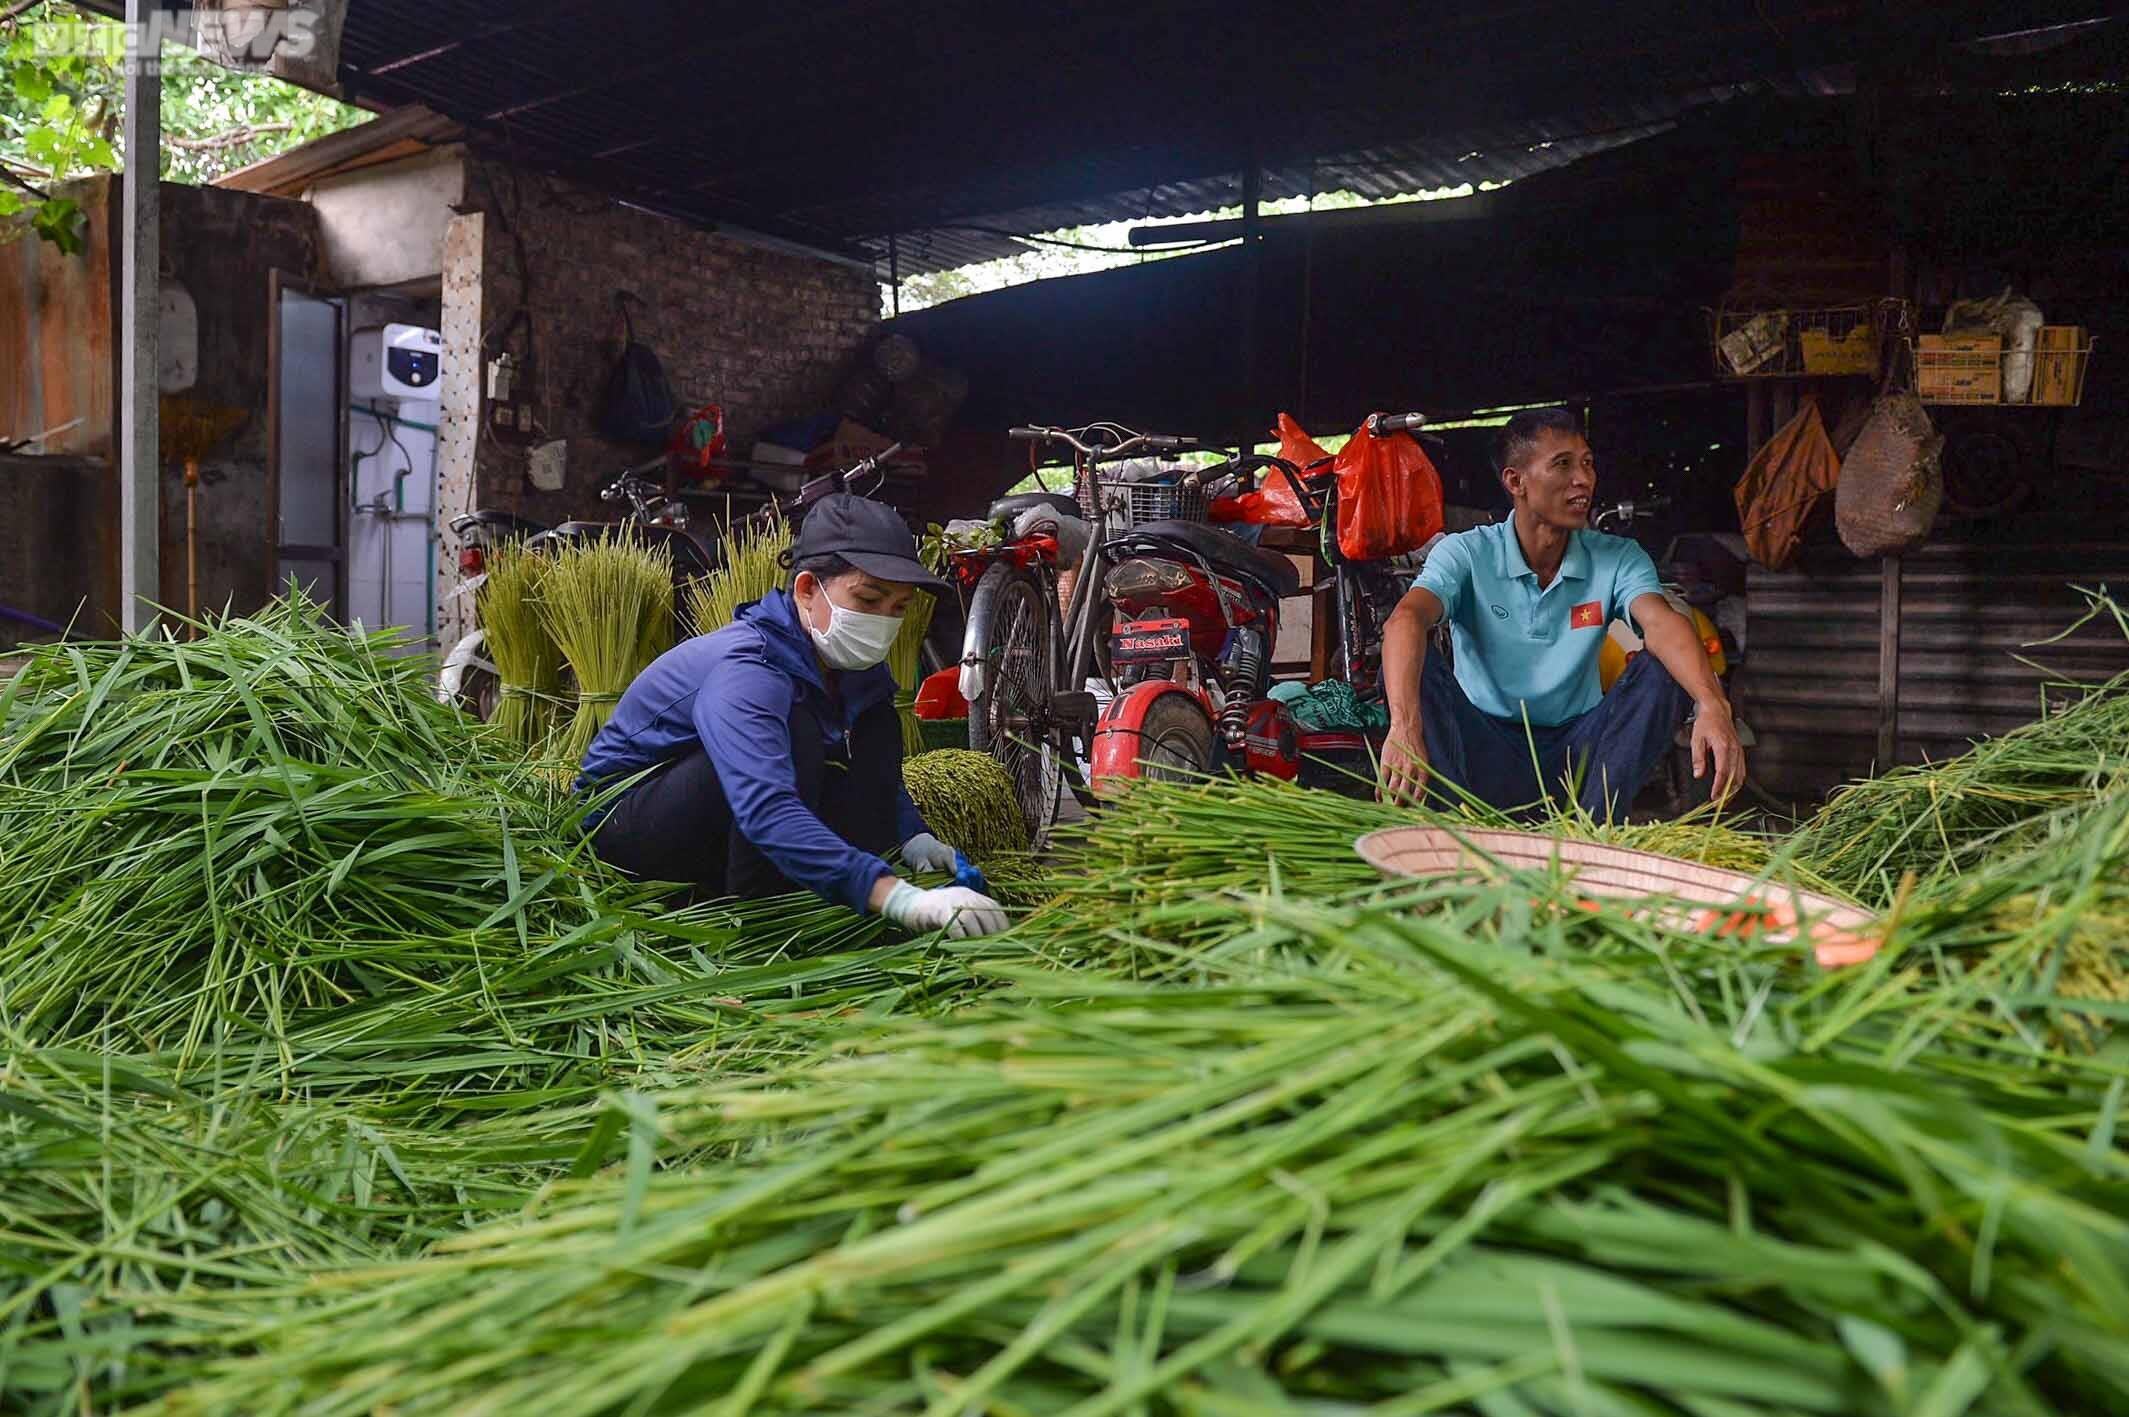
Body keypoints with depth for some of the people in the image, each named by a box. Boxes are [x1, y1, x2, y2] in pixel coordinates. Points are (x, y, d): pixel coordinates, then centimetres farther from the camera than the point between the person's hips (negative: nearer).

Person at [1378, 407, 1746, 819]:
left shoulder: (1618, 559, 0)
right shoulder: (1466, 554, -7)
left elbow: (1662, 623, -20)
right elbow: (1407, 619, -27)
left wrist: (1713, 705, -43)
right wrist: (1405, 725, -48)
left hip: (1579, 752, 2)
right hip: (1487, 751, -2)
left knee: (1663, 667, -20)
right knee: (1412, 666, -26)